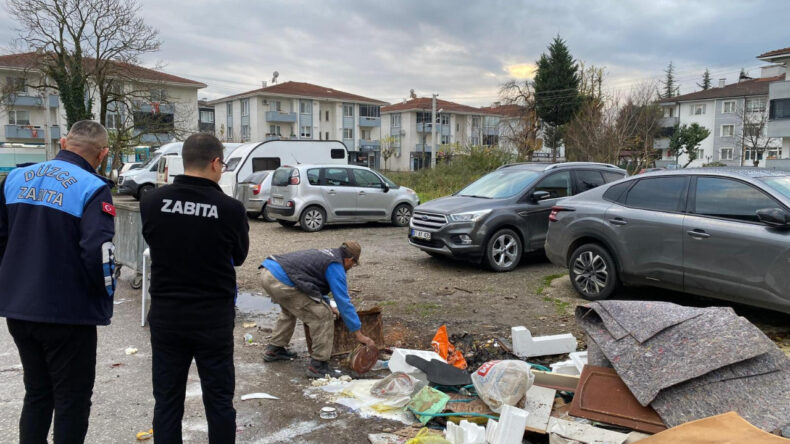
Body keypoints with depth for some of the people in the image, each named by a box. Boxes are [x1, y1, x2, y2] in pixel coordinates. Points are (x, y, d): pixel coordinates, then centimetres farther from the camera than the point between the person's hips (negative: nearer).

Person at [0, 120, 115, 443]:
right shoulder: (92, 188, -15)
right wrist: (105, 293, -7)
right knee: (72, 400, 10)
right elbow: (97, 252, -24)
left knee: (37, 394, 22)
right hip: (68, 312, -6)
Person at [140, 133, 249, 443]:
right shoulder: (230, 208, -15)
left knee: (167, 401, 14)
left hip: (165, 315, 3)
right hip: (214, 317, -2)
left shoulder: (151, 202, -7)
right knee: (219, 400, 11)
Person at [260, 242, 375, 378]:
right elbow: (344, 301, -5)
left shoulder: (325, 254, 25)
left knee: (289, 310, 36)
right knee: (323, 316, -3)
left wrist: (327, 305, 52)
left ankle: (274, 350, 43)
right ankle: (317, 365, 4)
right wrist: (359, 335, -1)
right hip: (281, 281, -10)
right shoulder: (335, 266, -1)